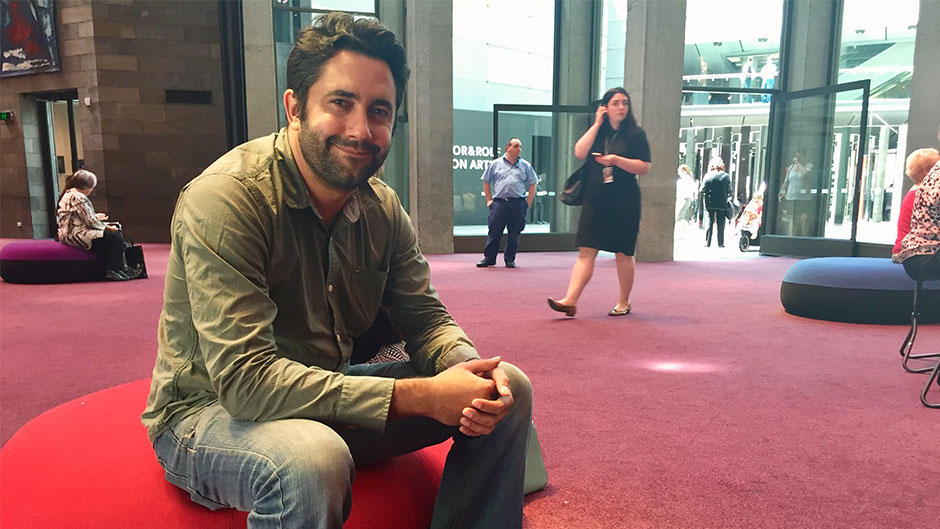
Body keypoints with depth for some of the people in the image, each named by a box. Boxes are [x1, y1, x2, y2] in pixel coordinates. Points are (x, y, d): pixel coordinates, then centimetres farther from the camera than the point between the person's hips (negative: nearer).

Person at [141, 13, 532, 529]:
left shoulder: (382, 208, -3)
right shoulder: (224, 198, -24)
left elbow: (424, 318, 0)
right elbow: (244, 377, -31)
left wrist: (472, 368, -24)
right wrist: (419, 395, -33)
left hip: (328, 392, 6)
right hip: (211, 411, -5)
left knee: (509, 391, -3)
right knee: (311, 460, -40)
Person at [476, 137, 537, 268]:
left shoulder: (525, 166, 12)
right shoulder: (495, 164, 9)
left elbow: (532, 184, 12)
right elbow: (486, 182, 13)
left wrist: (528, 202, 4)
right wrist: (489, 200, 6)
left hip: (518, 204, 1)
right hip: (499, 202, -1)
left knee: (514, 233, 3)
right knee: (494, 231, -1)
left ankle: (510, 259, 12)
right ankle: (489, 258, 7)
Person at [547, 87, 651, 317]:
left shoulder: (635, 134, 2)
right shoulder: (597, 132, 12)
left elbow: (645, 167, -4)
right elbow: (579, 153, -5)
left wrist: (617, 160, -16)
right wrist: (597, 124, -3)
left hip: (624, 203, -2)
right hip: (595, 200, 3)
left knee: (623, 253, 5)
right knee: (586, 251, -4)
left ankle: (624, 303, 20)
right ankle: (570, 301, -9)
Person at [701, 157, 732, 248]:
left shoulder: (708, 176, -5)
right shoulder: (726, 176, -6)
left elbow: (702, 190, -5)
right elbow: (729, 191, -3)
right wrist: (726, 197, 15)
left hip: (710, 204, 1)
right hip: (722, 204, 0)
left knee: (709, 223, 10)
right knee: (721, 224, 8)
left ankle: (707, 242, 9)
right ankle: (720, 243, 11)